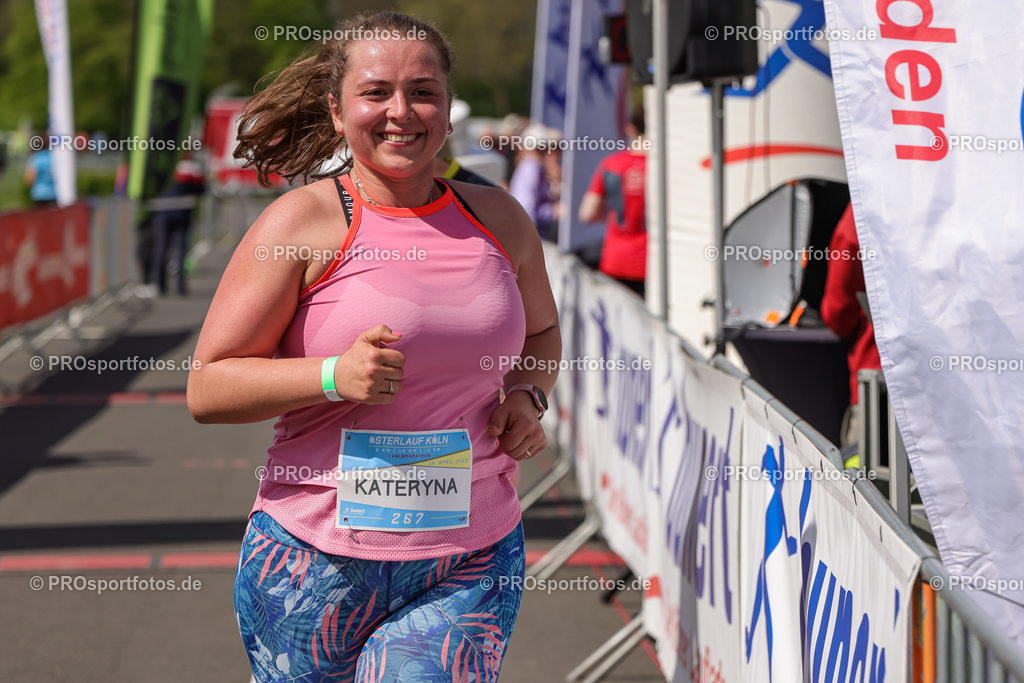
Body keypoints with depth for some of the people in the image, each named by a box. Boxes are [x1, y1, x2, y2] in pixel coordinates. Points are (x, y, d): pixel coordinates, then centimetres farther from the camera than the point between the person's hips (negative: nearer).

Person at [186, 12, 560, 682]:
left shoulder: (499, 219, 7)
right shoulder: (303, 221, -6)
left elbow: (541, 331, 27)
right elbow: (208, 387, -7)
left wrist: (528, 395, 6)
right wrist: (333, 375, -21)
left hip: (471, 568, 2)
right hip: (317, 568, -2)